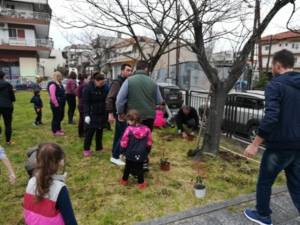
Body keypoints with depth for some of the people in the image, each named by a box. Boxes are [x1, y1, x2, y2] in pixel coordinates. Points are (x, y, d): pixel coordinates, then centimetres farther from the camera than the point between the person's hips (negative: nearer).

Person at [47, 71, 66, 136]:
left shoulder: (59, 84, 14)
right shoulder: (53, 85, -17)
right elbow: (53, 96, -23)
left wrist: (63, 103, 13)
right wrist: (56, 104, -19)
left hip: (61, 104, 10)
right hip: (56, 105, -10)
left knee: (61, 116, 19)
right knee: (56, 117, 1)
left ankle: (58, 128, 36)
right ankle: (55, 131, 12)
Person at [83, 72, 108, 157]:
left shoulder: (104, 88, 0)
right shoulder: (88, 88, -11)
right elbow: (86, 103, -12)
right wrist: (86, 115, -18)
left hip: (102, 114, 4)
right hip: (92, 114, -4)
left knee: (100, 131, 14)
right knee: (90, 132, 3)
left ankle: (99, 147, 28)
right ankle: (86, 149, 17)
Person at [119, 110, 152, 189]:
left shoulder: (129, 129, -17)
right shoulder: (146, 129, -7)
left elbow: (124, 142, -11)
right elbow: (149, 143, 2)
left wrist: (124, 150, 7)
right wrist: (146, 151, 17)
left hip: (130, 153, -1)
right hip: (141, 154, 1)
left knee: (128, 167, 17)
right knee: (140, 168, 13)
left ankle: (124, 180, 34)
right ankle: (141, 183, 22)